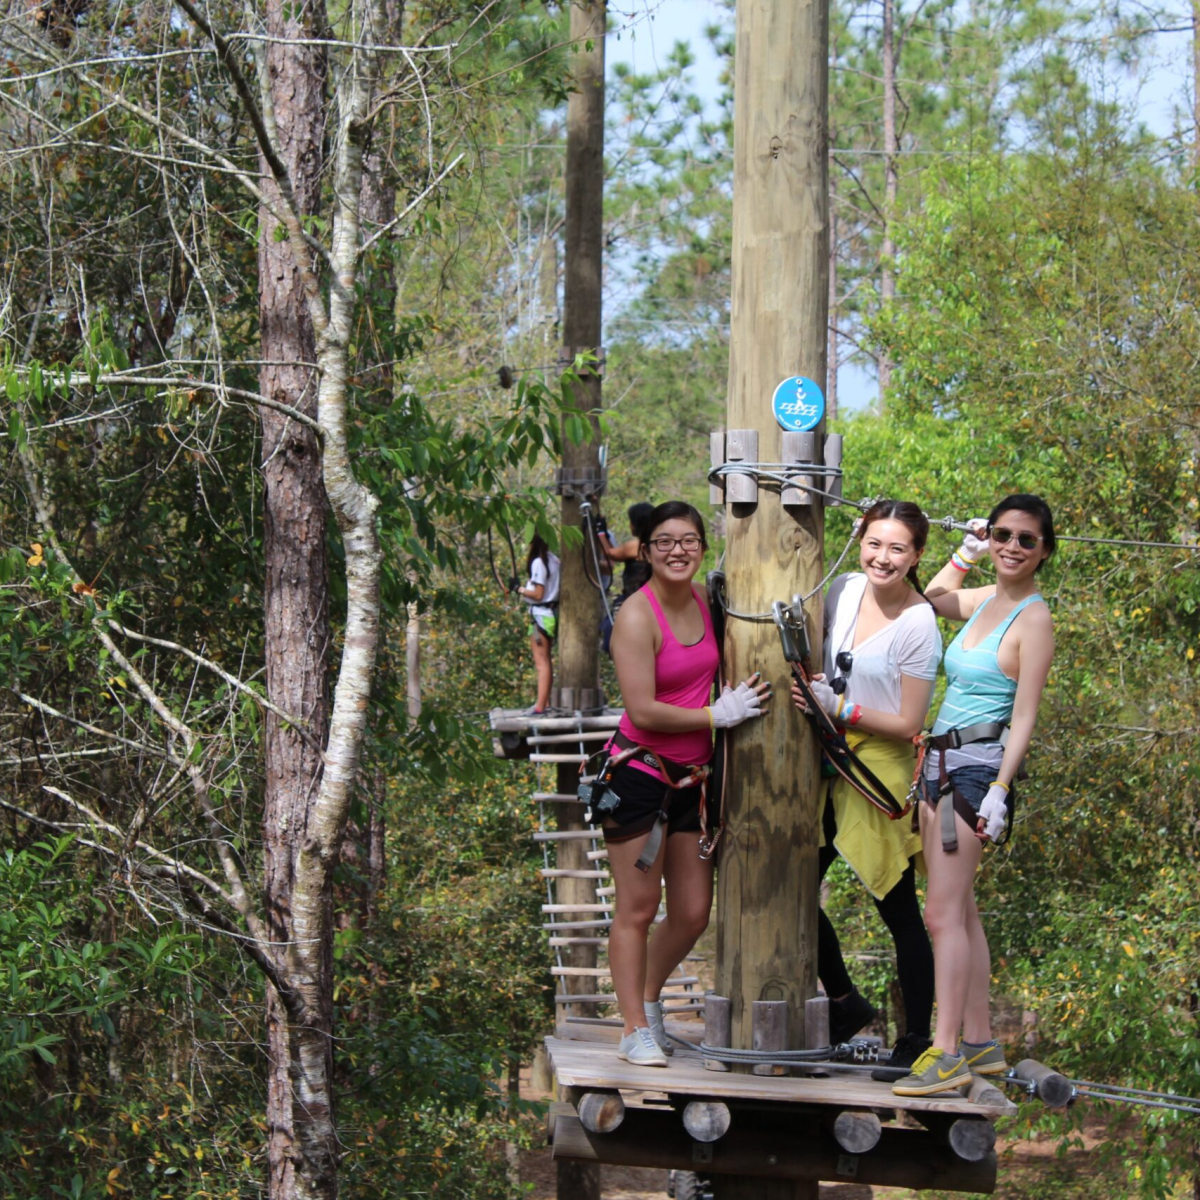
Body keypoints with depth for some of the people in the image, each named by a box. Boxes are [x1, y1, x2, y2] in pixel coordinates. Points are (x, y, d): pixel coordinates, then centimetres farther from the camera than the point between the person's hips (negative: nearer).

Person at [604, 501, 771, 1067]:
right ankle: (636, 1031, 7)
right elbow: (643, 711, -20)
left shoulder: (704, 600, 7)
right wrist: (718, 715, -15)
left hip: (690, 779, 7)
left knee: (692, 913, 9)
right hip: (638, 773, -7)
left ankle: (649, 1001, 31)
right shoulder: (637, 616, -15)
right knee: (638, 909, -1)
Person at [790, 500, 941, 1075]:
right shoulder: (846, 589, 4)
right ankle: (844, 1002, 27)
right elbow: (818, 655, 23)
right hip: (829, 764, 7)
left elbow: (907, 724, -15)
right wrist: (807, 685, 3)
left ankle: (916, 1039, 10)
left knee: (898, 912, 0)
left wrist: (838, 709, -19)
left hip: (881, 771, -7)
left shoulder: (919, 624, -14)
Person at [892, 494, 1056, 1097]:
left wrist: (1000, 790, -20)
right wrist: (965, 553, 22)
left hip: (975, 764, -8)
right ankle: (980, 1041, 17)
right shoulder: (985, 599, 12)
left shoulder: (1033, 618, -9)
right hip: (942, 761, 8)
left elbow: (1024, 716, -14)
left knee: (943, 912, -12)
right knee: (960, 911, 11)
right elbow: (934, 596, 36)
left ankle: (948, 1053, -12)